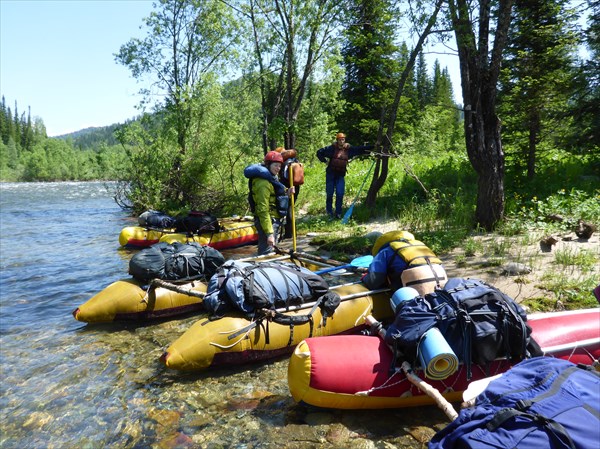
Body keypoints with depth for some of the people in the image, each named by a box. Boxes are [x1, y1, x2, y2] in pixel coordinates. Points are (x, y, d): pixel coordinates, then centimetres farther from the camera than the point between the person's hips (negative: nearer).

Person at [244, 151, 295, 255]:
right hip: (267, 220, -10)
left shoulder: (270, 178, 11)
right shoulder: (263, 182, -20)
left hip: (274, 220, 11)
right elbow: (263, 209, -25)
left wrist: (286, 193, 3)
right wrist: (269, 233, -27)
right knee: (266, 253, -10)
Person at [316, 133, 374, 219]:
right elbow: (319, 152, 2)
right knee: (329, 194, 3)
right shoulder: (332, 148, -4)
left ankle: (338, 213, 7)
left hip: (341, 175, 2)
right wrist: (324, 161, -4)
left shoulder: (349, 149, 3)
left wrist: (373, 147, 3)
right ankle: (329, 212, 17)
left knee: (340, 194, -3)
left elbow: (360, 149, 7)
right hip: (331, 173, -2)